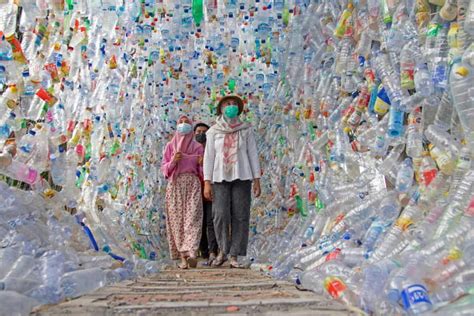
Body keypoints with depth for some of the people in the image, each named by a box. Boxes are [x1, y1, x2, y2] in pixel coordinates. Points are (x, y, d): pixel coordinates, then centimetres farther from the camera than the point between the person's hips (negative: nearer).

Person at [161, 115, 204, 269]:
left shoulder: (197, 147, 14)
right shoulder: (170, 146, 15)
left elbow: (202, 171, 11)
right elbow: (164, 168, 10)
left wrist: (202, 163, -10)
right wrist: (173, 161, -8)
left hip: (192, 184, -1)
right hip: (175, 185, 1)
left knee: (192, 218, -14)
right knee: (177, 219, -5)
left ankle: (191, 253, -24)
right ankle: (182, 257, -3)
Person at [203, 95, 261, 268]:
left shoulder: (246, 129, 6)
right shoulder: (213, 131, 5)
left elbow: (253, 155, 5)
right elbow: (208, 157, 3)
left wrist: (257, 180, 0)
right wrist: (207, 183, -4)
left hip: (242, 177, 1)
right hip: (220, 178, 0)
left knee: (241, 216, -3)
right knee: (221, 215, -10)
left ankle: (234, 256, 5)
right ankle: (223, 250, 12)